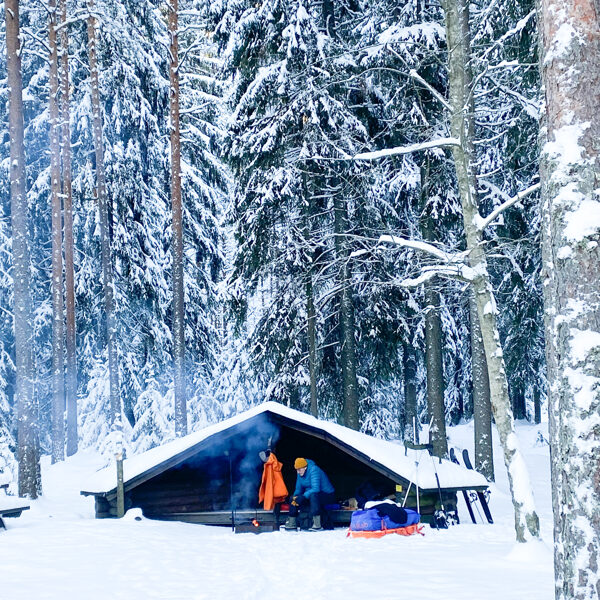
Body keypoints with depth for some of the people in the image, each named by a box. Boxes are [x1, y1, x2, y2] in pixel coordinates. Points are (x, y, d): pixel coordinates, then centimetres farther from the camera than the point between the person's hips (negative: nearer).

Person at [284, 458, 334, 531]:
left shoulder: (314, 470, -23)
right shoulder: (300, 473, 2)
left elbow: (315, 489, -33)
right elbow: (298, 489, 9)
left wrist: (302, 497, -36)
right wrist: (295, 497, -13)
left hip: (326, 496, -9)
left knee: (313, 495, -39)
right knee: (293, 497, 1)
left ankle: (317, 525, -40)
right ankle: (292, 523, 5)